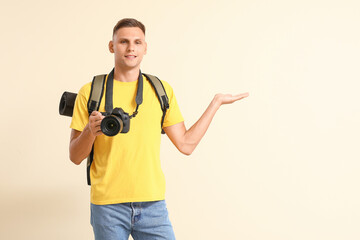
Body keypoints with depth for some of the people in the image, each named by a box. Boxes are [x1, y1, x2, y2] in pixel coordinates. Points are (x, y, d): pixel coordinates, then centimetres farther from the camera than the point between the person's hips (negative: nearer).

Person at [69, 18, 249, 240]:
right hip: (108, 205, -1)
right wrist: (90, 132, -18)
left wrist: (216, 103, 9)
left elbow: (186, 144, 6)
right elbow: (75, 157, 2)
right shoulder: (91, 92, 1)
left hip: (153, 204, 2)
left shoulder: (162, 90, 9)